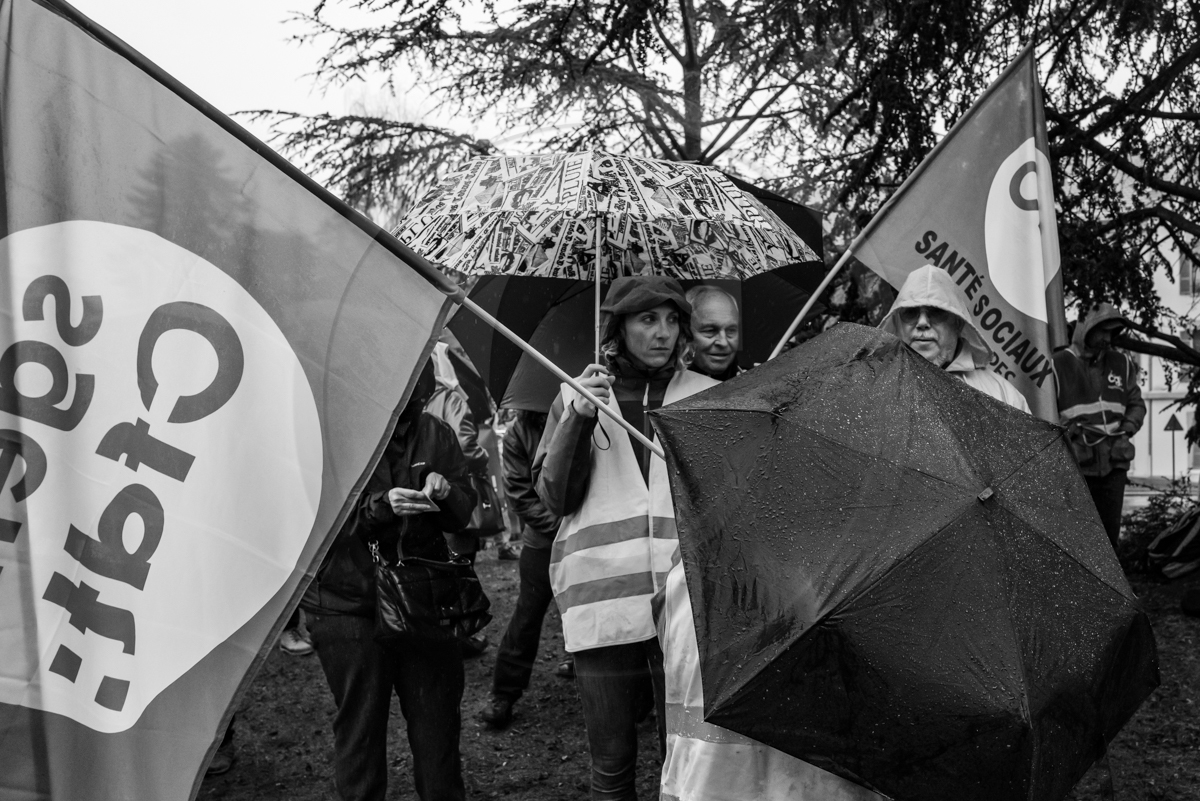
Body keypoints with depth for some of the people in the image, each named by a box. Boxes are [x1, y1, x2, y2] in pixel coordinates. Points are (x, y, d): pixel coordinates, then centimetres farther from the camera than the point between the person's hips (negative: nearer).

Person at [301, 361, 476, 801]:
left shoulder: (436, 435, 5)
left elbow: (465, 513, 9)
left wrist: (445, 492, -13)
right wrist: (378, 506, -26)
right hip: (349, 605, -3)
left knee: (438, 725, 8)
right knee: (359, 727, 5)